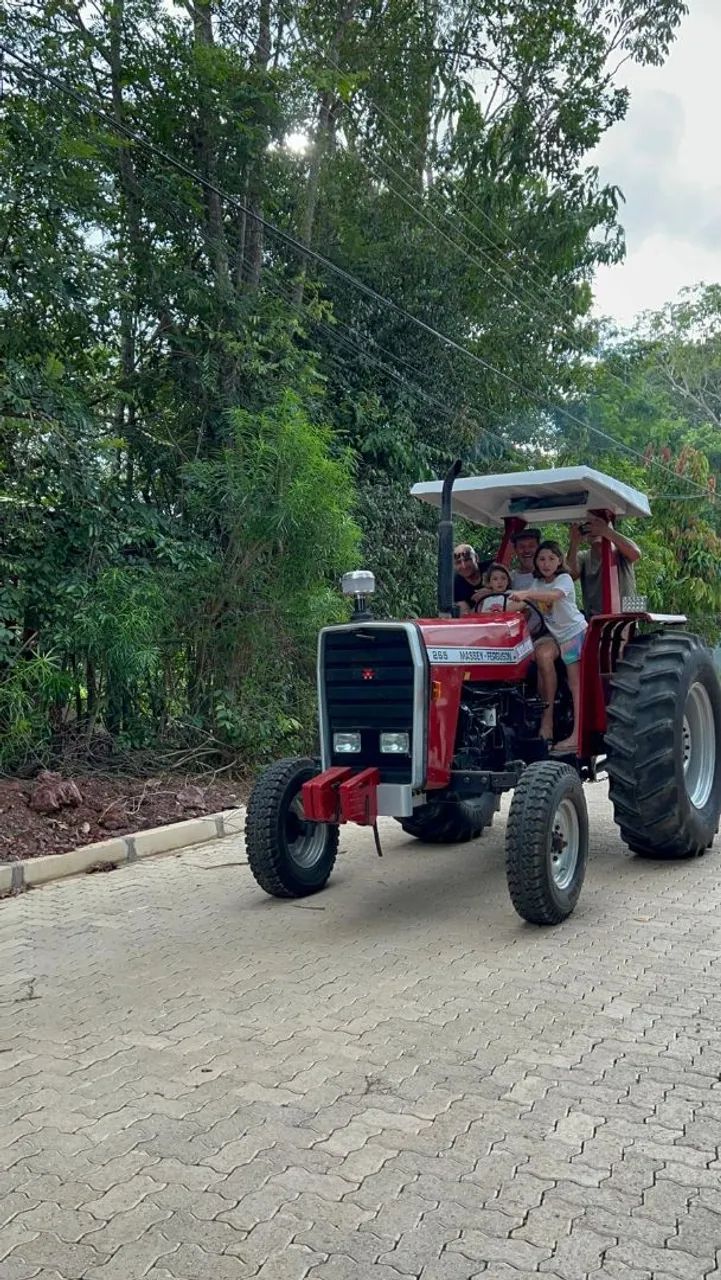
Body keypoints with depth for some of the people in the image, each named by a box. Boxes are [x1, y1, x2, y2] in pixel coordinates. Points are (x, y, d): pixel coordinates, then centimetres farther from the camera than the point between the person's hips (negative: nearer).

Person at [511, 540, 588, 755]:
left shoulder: (564, 579, -10)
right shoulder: (537, 584, 11)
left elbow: (554, 595, -31)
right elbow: (524, 604, 3)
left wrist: (526, 594, -44)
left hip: (575, 631, -7)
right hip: (556, 636, 7)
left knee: (576, 683, -11)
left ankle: (577, 735, -17)